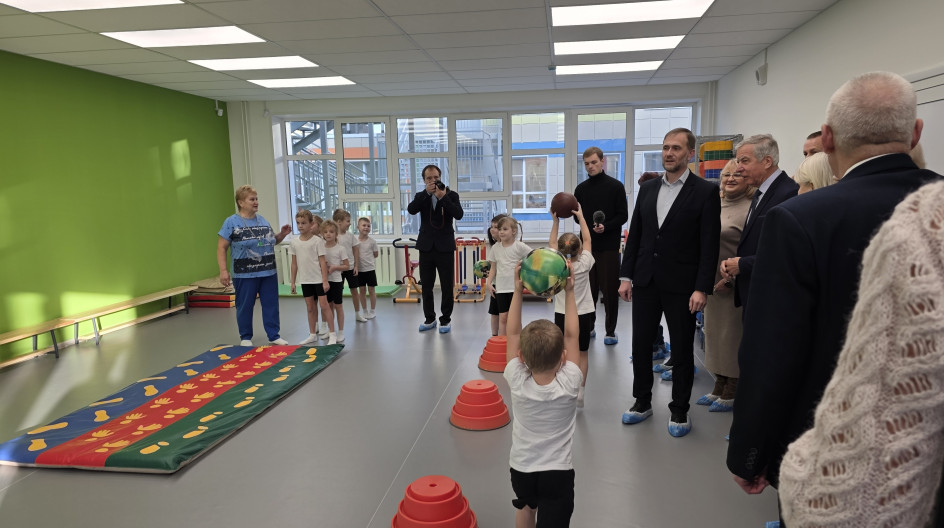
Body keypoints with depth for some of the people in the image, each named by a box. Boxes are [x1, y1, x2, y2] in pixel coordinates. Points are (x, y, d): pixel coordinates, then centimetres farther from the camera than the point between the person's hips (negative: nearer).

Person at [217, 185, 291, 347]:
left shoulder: (262, 220, 10)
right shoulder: (231, 222, -5)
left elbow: (272, 241, 21)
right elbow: (221, 248, -7)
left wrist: (282, 234, 0)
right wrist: (223, 270, -14)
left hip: (269, 273, 5)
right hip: (244, 275, -4)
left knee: (271, 305, 9)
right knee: (245, 307, 7)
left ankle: (274, 335, 20)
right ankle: (245, 338, 23)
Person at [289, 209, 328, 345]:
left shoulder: (317, 241, -7)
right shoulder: (294, 242, 5)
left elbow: (322, 261, -8)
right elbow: (294, 263, 9)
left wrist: (325, 280, -13)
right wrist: (293, 282, 9)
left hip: (318, 279, -4)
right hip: (305, 280, 4)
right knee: (310, 308, 12)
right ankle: (312, 334, 21)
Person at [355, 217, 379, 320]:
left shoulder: (372, 241, -5)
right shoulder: (355, 241, -3)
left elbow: (376, 254, 2)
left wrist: (366, 257, -4)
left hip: (370, 268, -1)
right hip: (359, 269, 2)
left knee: (371, 289, 5)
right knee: (362, 290, 8)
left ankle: (372, 311, 16)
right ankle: (365, 311, 20)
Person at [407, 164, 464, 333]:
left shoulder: (451, 195, 1)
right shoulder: (421, 196, 6)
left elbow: (458, 214, -15)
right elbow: (411, 210, -13)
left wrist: (443, 197, -21)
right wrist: (427, 192, -19)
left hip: (445, 247, -2)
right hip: (426, 247, 3)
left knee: (447, 286, 2)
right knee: (426, 286, 9)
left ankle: (446, 319, 15)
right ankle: (430, 318, 22)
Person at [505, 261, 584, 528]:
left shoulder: (517, 382, -20)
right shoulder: (568, 384, -21)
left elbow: (512, 333, -15)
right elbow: (571, 335, -14)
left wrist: (518, 292, -17)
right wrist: (569, 292, -12)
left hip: (521, 468, 2)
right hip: (558, 472, -2)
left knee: (526, 507, 30)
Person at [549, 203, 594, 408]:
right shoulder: (585, 264, -12)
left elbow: (552, 244, 3)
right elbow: (587, 240, 1)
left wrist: (555, 221, 6)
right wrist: (580, 216, 5)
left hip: (562, 315, 0)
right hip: (583, 314, 0)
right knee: (582, 353, 10)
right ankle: (580, 392, 10)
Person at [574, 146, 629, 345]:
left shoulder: (615, 186, 0)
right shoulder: (581, 189, 10)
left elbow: (623, 216, -3)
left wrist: (606, 227, -18)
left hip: (609, 246, -3)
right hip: (587, 245, 3)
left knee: (610, 289, 2)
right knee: (588, 288, 7)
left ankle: (610, 331, 12)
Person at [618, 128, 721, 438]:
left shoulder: (706, 192, -5)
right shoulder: (647, 189, 9)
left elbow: (709, 245, -9)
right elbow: (634, 235, 10)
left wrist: (702, 288, -15)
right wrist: (626, 276, 5)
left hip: (681, 284, -4)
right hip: (645, 281, 4)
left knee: (682, 349, 7)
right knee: (641, 344, 10)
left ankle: (680, 410, 24)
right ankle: (642, 402, 28)